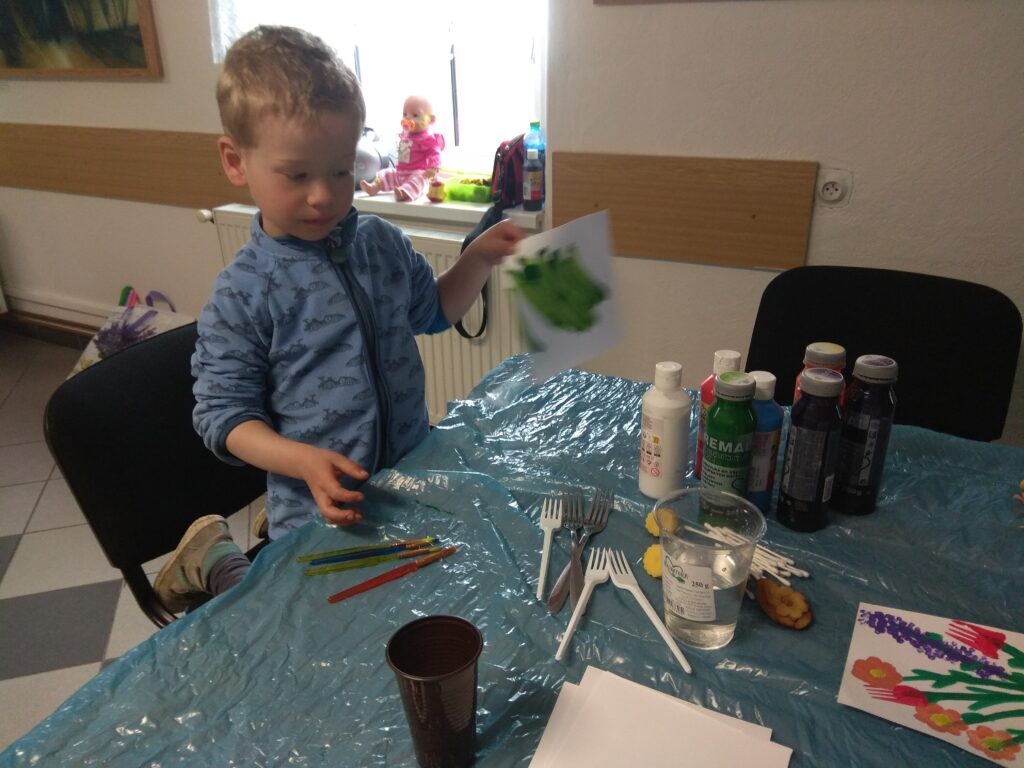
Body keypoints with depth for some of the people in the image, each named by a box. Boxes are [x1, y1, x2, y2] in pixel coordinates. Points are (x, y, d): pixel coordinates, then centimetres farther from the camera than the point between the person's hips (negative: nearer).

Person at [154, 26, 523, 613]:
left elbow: (432, 311, 18)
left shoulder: (384, 245, -1)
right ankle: (214, 559, 30)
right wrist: (304, 461, -28)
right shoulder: (242, 295, -17)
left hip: (413, 479, 6)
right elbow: (226, 415, -12)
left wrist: (478, 260, 2)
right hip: (321, 510, -5)